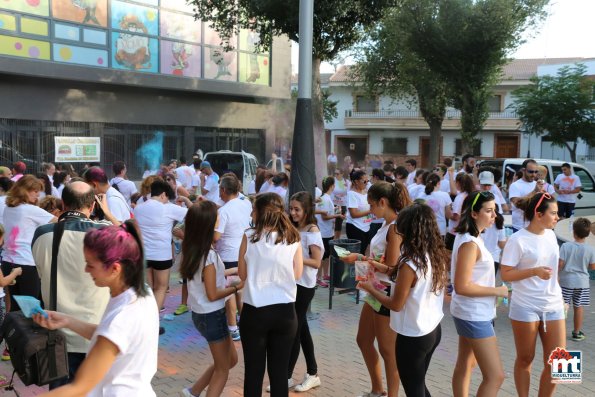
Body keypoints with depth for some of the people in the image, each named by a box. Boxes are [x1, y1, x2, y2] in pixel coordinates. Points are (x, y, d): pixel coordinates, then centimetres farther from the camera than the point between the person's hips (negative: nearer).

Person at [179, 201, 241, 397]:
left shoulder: (191, 250, 1)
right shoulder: (209, 255, -24)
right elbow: (212, 295, -20)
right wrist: (237, 287, -9)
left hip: (200, 314, 8)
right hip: (212, 315, -8)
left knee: (231, 359, 22)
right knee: (223, 369, 10)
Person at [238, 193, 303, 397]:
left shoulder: (249, 236, -7)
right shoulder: (293, 239, -2)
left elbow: (242, 274, 0)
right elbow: (297, 274, 4)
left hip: (254, 311, -1)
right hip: (285, 312, 2)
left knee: (254, 370, 11)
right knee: (280, 370, 12)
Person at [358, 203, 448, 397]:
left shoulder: (410, 265, -25)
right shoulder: (437, 256, -2)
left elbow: (396, 305, -17)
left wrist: (371, 289, -3)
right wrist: (391, 271, 14)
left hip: (412, 337, -7)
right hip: (433, 330, 8)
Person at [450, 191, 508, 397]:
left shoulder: (469, 238, 7)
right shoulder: (470, 243, -23)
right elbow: (461, 287, -26)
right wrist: (498, 291, -18)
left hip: (471, 313, 10)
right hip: (474, 315, -10)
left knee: (465, 364, 20)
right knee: (495, 375, -5)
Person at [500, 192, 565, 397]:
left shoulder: (551, 235, 6)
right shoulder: (518, 240, -14)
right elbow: (505, 274, -14)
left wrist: (559, 296, 19)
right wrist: (535, 271, -24)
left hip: (553, 306, 6)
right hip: (525, 308, -5)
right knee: (525, 359, 9)